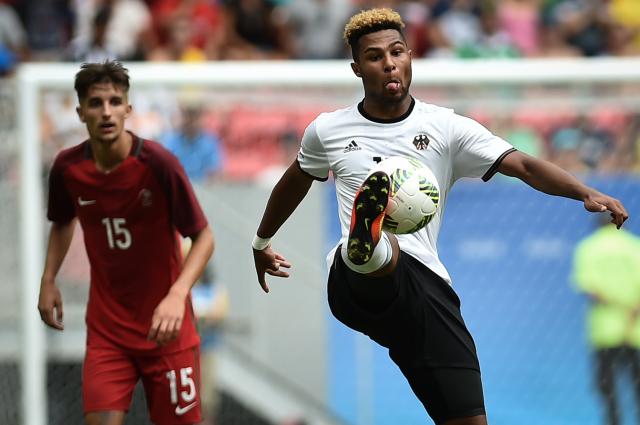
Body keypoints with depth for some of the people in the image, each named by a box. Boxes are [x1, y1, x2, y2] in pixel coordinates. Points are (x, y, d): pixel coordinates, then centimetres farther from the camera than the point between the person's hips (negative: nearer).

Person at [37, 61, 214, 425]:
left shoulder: (158, 163, -18)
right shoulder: (67, 169, -5)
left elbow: (203, 237, -14)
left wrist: (177, 295, -28)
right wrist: (48, 280, 6)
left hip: (164, 327, -3)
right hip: (106, 328, 3)